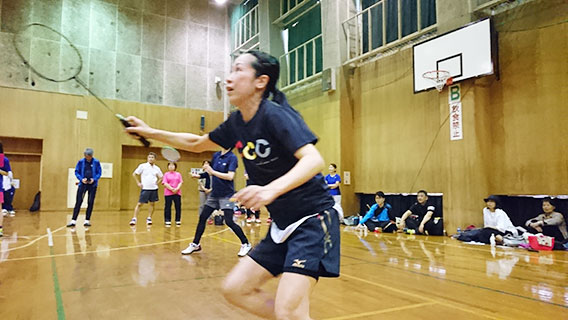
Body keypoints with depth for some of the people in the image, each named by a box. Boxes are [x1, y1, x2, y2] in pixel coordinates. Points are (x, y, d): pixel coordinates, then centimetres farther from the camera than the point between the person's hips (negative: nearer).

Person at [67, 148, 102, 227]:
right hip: (83, 184, 0)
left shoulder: (96, 162, -3)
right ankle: (73, 220, 0)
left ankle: (87, 220, 13)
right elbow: (76, 172, 5)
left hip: (92, 185, 0)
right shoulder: (81, 162, -1)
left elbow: (99, 172, 2)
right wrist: (81, 179, -11)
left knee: (90, 202, 4)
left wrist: (94, 179, -14)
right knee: (78, 202, -4)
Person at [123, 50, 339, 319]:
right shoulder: (236, 123, 5)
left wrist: (272, 189, -46)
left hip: (312, 218, -8)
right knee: (235, 288, 8)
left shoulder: (275, 115, -18)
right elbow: (197, 144, 22)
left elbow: (314, 160, -31)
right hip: (283, 225, 8)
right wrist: (150, 132, 19)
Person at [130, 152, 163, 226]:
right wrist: (138, 183, -3)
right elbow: (134, 174, 2)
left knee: (152, 203, 7)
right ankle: (134, 219, 1)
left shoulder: (157, 168, 7)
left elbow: (161, 177, 22)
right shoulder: (143, 166, -2)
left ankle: (149, 218, 18)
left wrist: (157, 183, 8)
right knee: (139, 204, -4)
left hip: (154, 189, 3)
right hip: (145, 188, -3)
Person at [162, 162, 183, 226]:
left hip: (177, 193, 2)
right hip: (168, 193, -1)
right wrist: (172, 189, -14)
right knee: (168, 207, -1)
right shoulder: (166, 174, 7)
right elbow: (165, 183, -4)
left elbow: (180, 182, 4)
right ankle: (167, 220, 7)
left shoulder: (178, 174, 13)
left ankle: (178, 220, 9)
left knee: (178, 207, 0)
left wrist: (177, 189, -14)